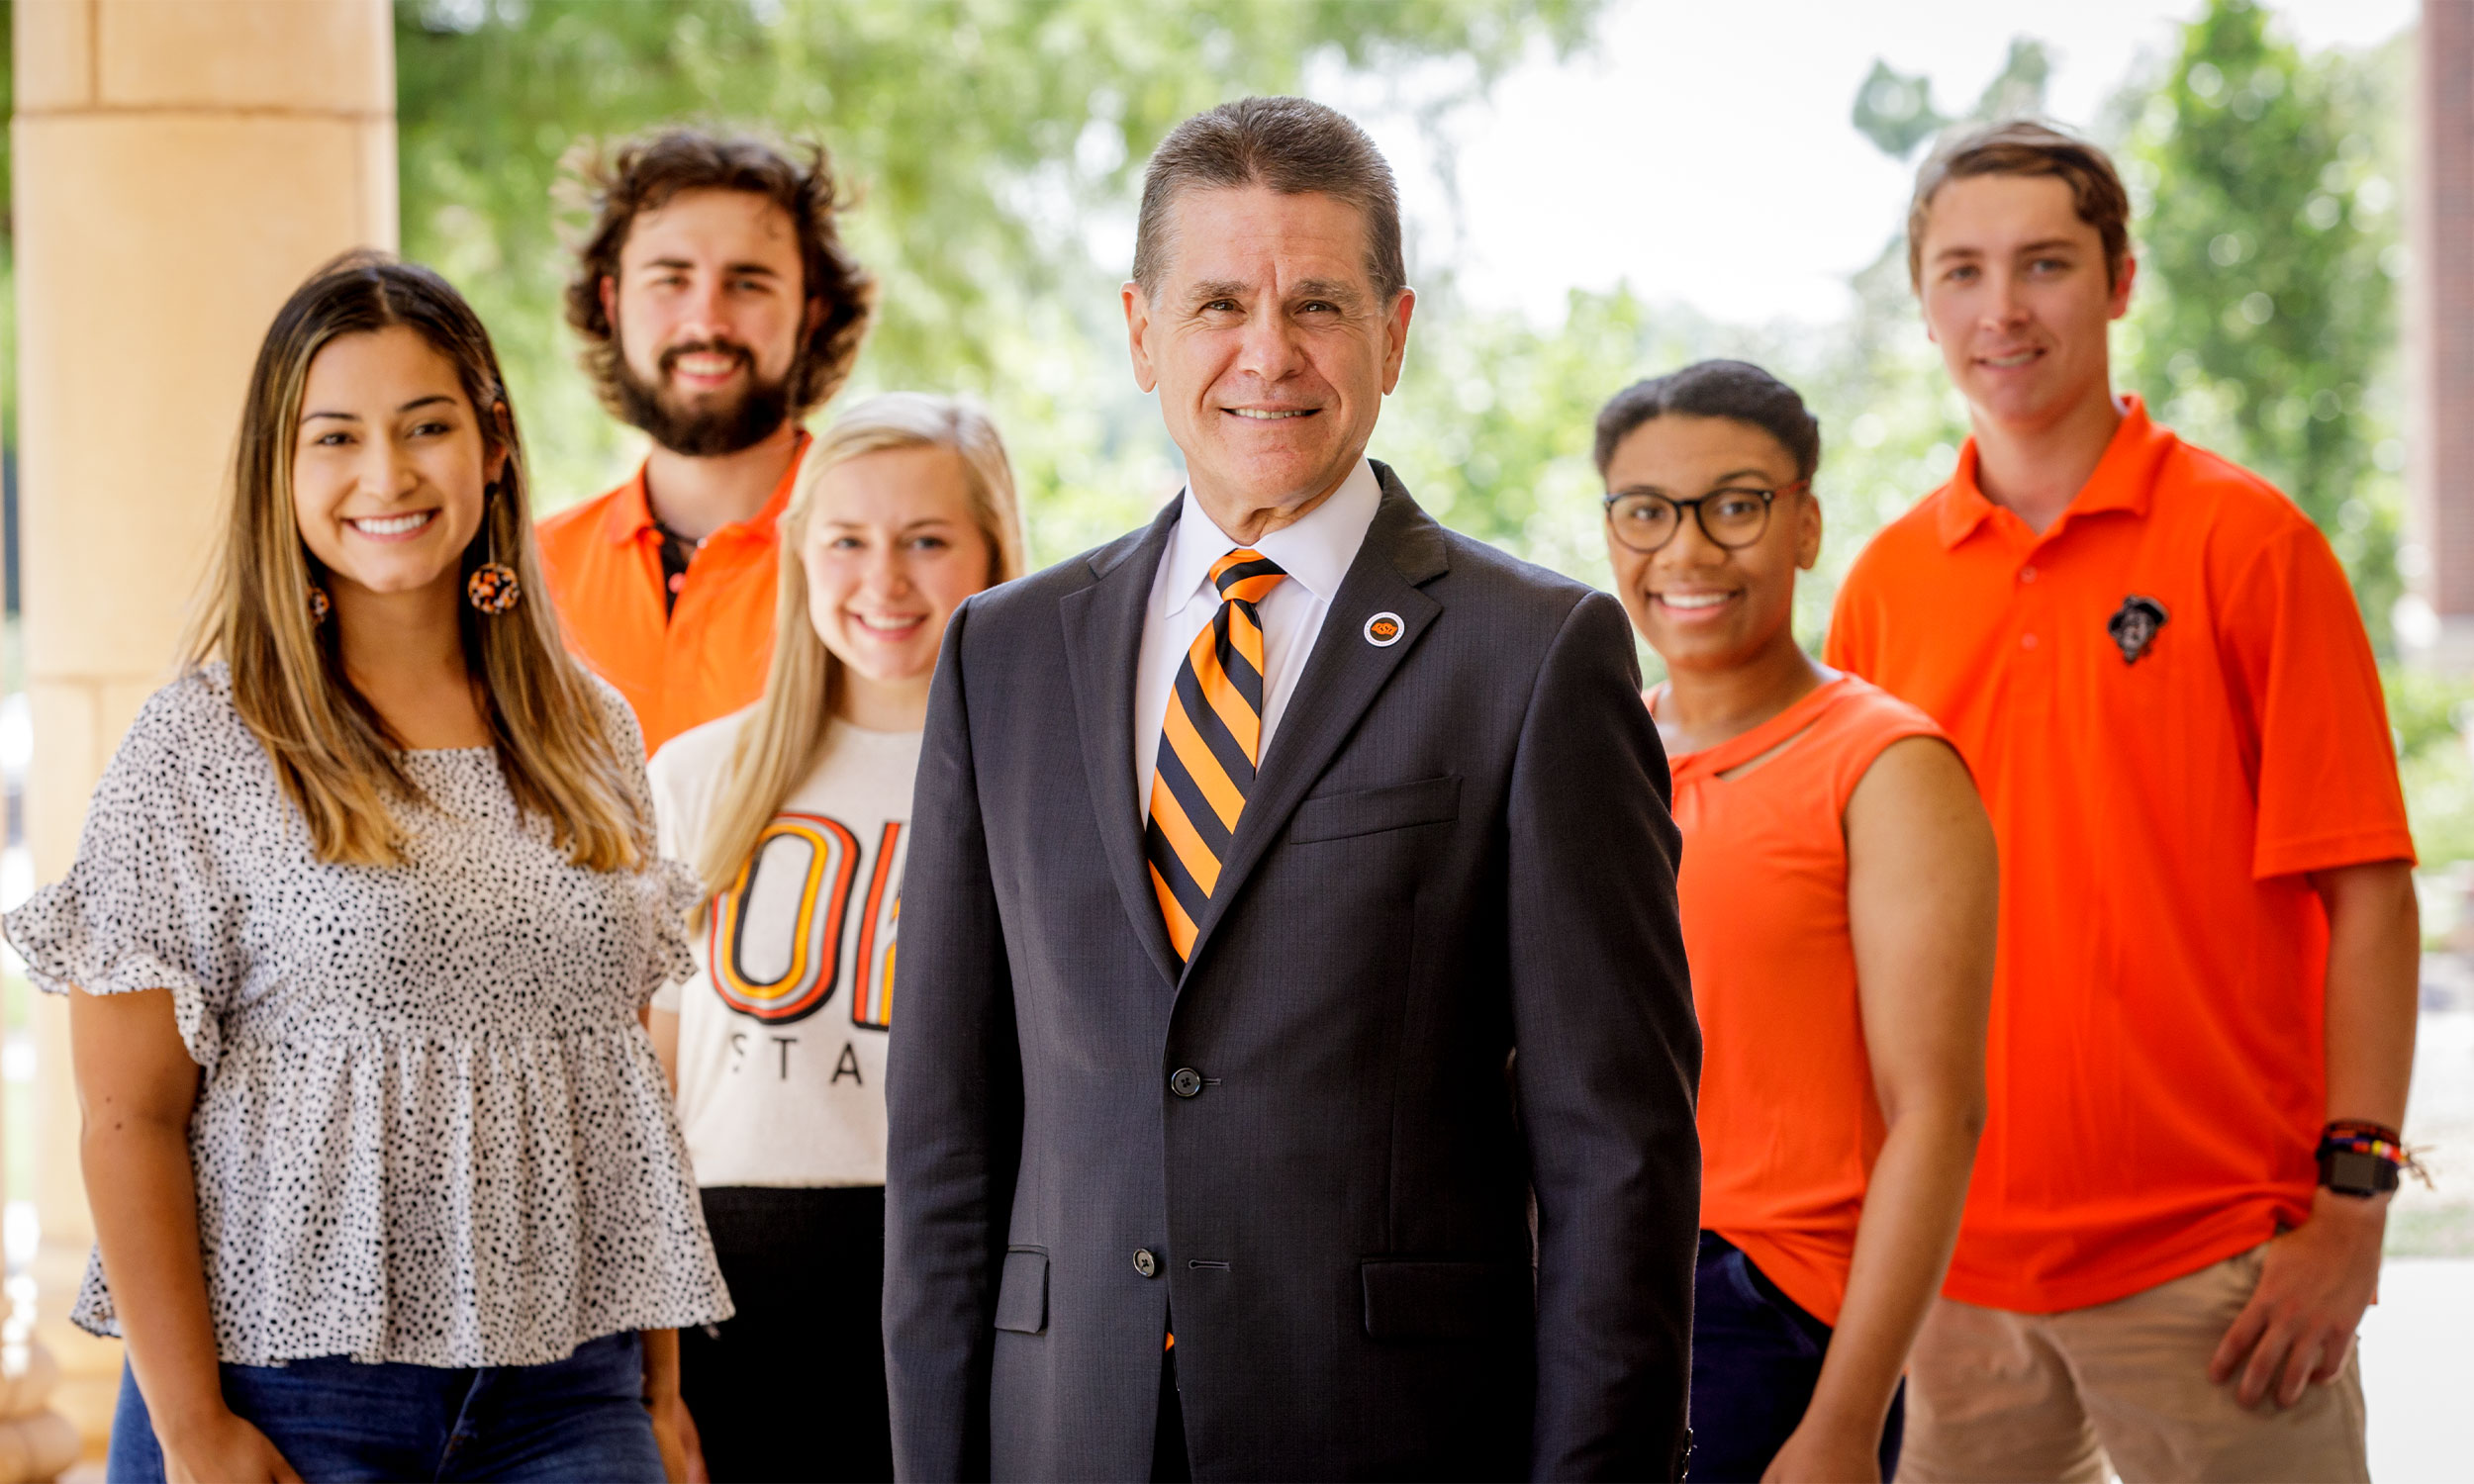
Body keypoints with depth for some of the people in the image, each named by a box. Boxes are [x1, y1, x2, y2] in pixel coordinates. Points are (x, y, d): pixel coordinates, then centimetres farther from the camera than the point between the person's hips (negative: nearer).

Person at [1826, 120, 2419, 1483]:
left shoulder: (2245, 542, -2)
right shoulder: (1886, 583, 8)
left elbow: (2365, 895, -4)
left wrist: (2352, 1204, -11)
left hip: (2210, 1259, -3)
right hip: (1951, 1261, 3)